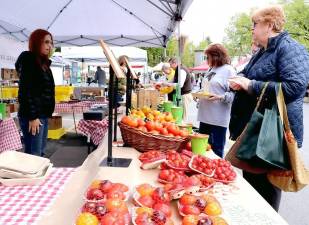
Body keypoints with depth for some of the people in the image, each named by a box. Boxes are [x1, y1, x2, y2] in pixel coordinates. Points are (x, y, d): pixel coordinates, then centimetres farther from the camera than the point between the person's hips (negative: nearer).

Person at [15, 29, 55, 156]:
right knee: (33, 155, -8)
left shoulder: (44, 63, 17)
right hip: (33, 115, -9)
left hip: (43, 114, 9)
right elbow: (26, 90, -16)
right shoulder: (28, 60, -8)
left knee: (40, 152, 11)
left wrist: (45, 114, 15)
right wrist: (32, 117, -20)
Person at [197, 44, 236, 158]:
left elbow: (233, 93, -15)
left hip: (218, 118, -8)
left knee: (216, 149, 1)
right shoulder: (211, 70, 17)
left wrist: (220, 97, -28)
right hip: (205, 116, 8)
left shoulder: (228, 70, -8)